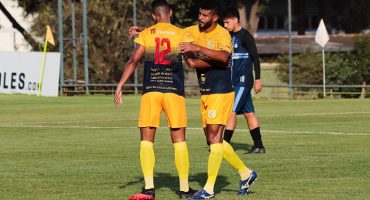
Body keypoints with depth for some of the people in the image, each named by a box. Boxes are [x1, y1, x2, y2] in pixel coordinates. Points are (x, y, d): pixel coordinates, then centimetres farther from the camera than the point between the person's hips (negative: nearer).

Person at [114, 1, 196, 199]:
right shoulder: (182, 35, 5)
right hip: (174, 91, 0)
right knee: (179, 140, 6)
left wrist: (120, 86, -7)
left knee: (146, 140, 4)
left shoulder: (145, 35, 5)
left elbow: (133, 60, -5)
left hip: (150, 91, 0)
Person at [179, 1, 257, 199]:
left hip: (221, 93, -8)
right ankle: (245, 173, 26)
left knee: (214, 136, -10)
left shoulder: (222, 34, -15)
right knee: (213, 140, 11)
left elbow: (224, 57, -33)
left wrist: (198, 49, -37)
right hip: (205, 93, 8)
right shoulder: (193, 32, 7)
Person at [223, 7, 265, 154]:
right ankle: (258, 146, 9)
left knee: (231, 111, -13)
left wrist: (258, 79, -16)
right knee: (249, 113, 8)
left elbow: (255, 58, -12)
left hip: (243, 81, -8)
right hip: (234, 81, 8)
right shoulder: (230, 36, 15)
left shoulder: (245, 36, -10)